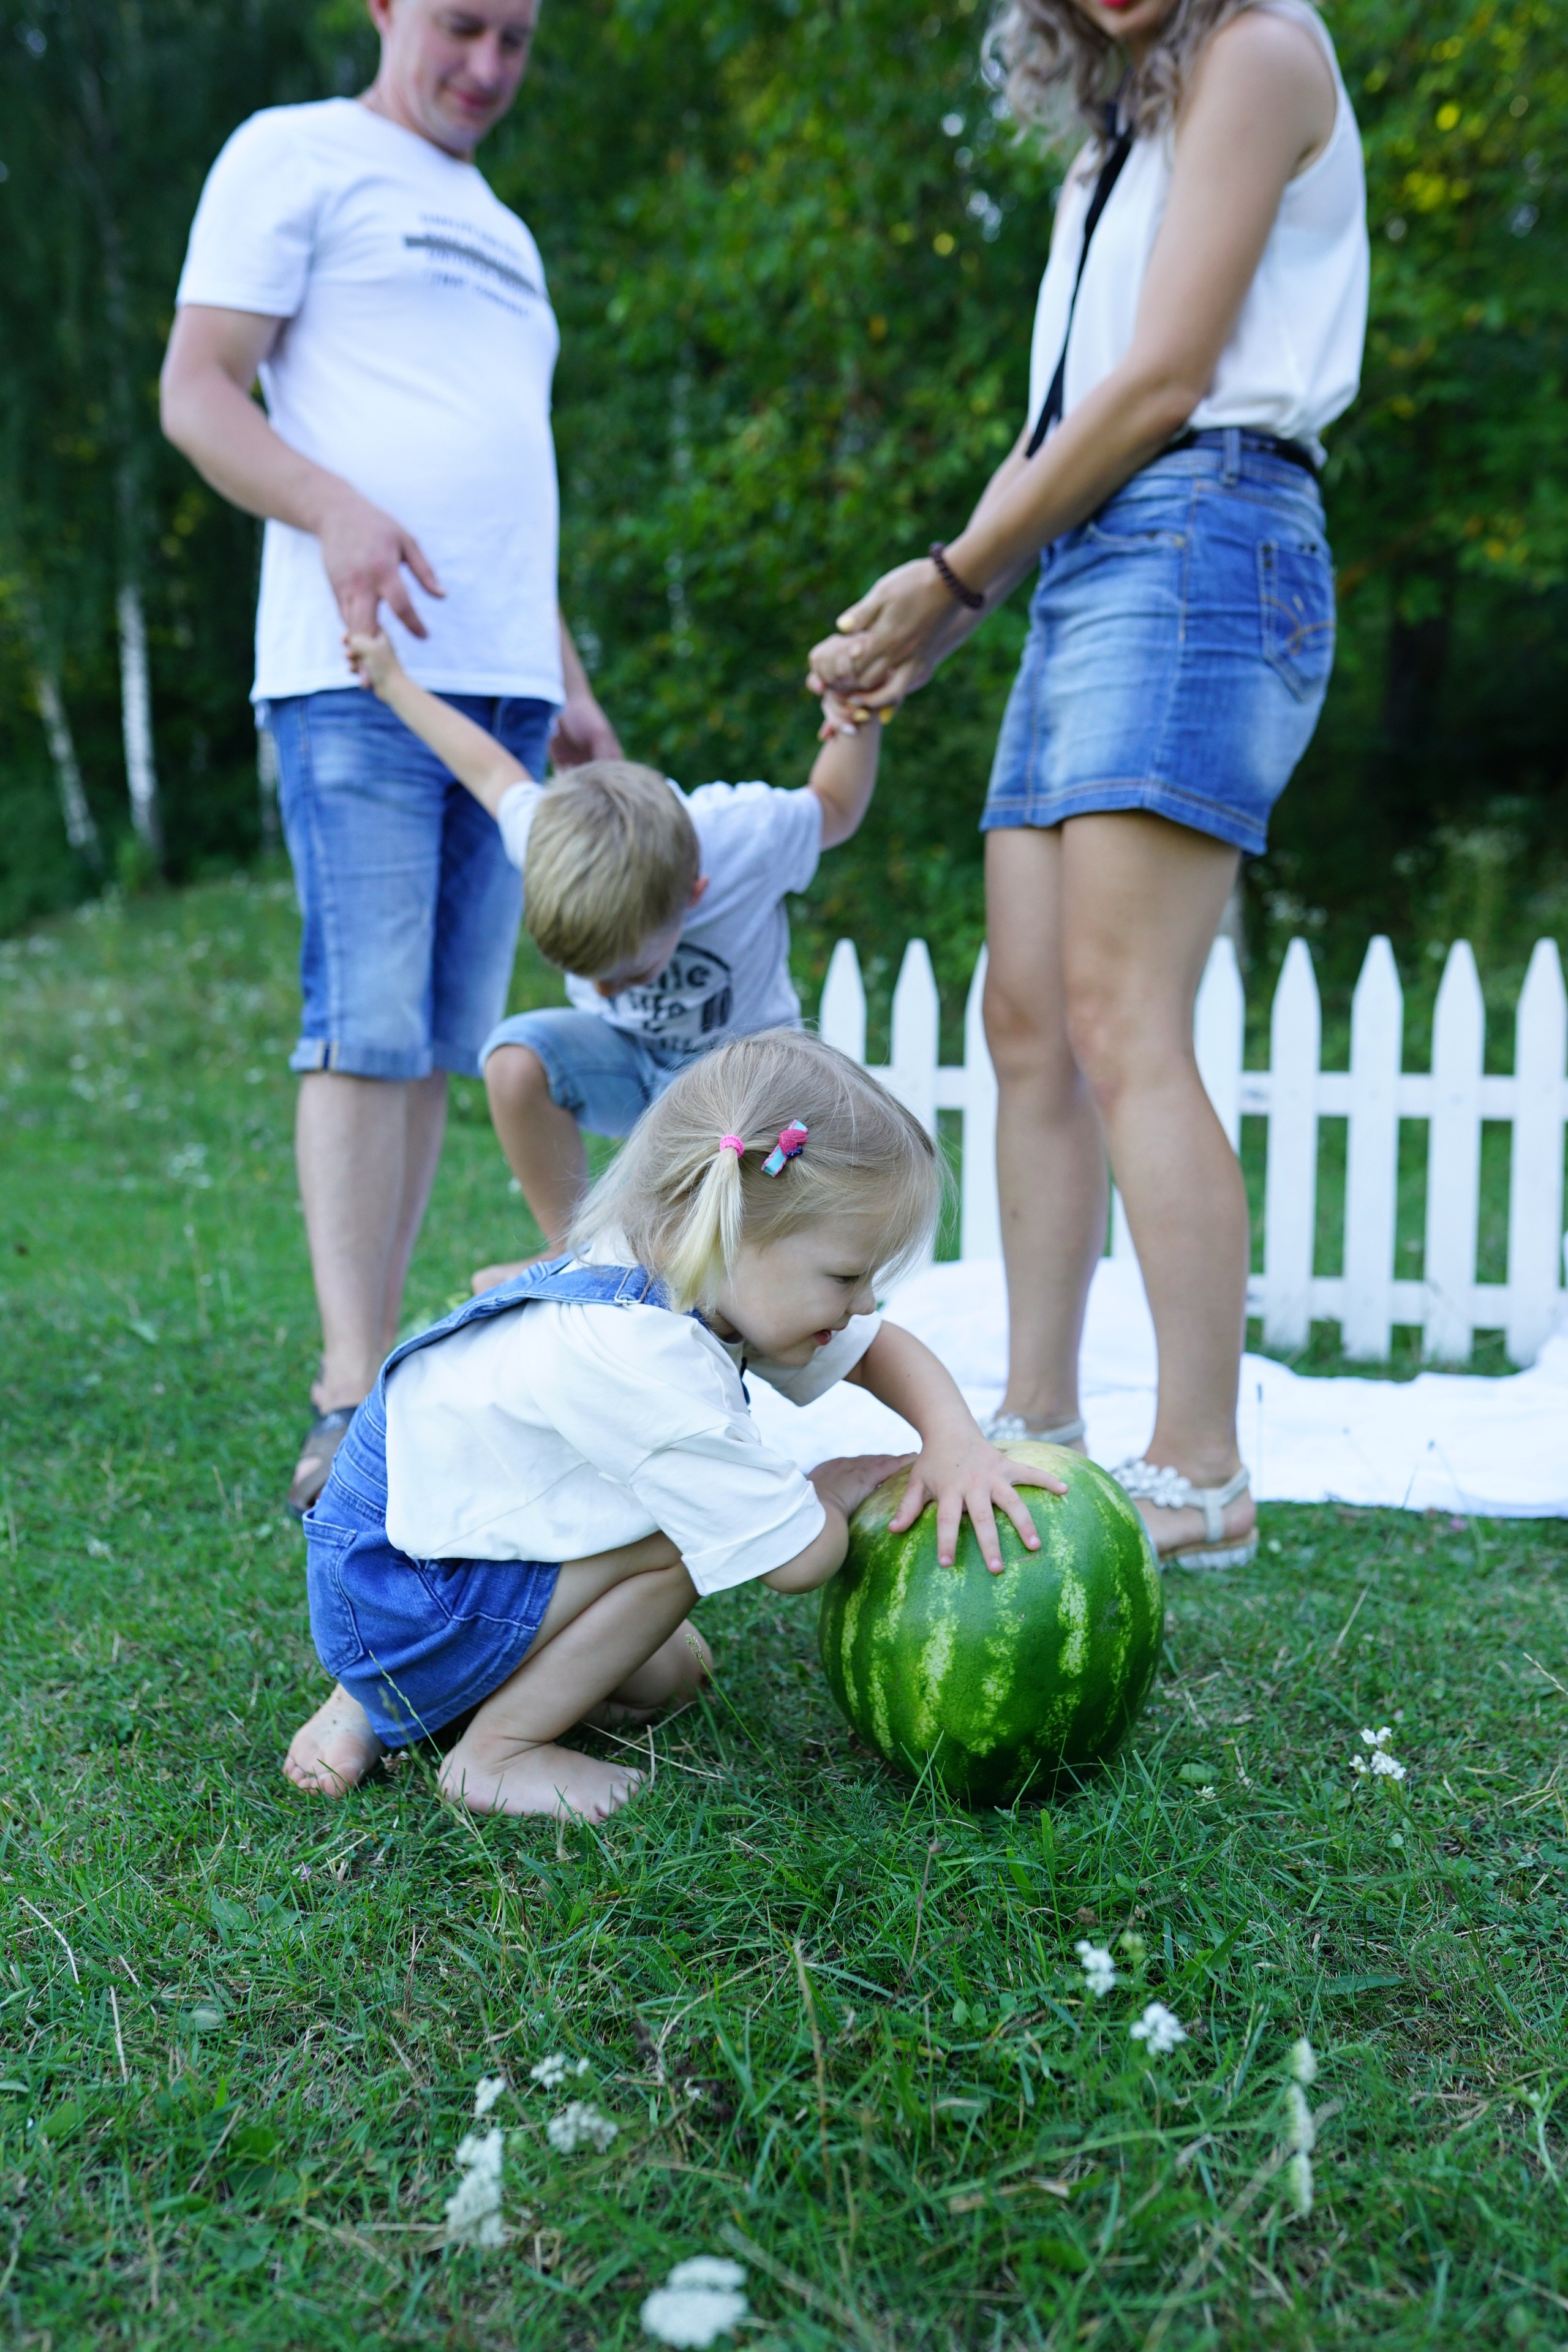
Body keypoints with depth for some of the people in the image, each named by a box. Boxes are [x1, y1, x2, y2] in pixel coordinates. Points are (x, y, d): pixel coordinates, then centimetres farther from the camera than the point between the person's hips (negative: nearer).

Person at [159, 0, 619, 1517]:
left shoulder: (501, 235, 30)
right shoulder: (296, 155, 8)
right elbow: (196, 391, -1)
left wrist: (567, 685, 22)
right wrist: (336, 509, -19)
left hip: (501, 685, 7)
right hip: (360, 670, -7)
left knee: (445, 1044, 2)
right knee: (367, 1027, -14)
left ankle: (385, 1375, 7)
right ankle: (353, 1404, -11)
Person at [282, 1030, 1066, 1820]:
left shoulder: (700, 1284, -5)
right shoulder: (639, 1360, -34)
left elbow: (879, 1346, 8)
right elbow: (800, 1557, -29)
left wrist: (955, 1439, -11)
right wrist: (831, 1490, -6)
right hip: (394, 1600, -10)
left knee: (672, 1672, 18)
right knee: (695, 1529, -22)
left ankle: (375, 1702, 19)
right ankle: (495, 1754, -8)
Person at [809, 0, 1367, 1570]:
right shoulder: (1125, 129, 28)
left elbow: (1161, 383, -8)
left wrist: (953, 575, -2)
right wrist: (928, 622, 10)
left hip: (1203, 547, -9)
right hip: (1088, 572, 9)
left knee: (1122, 1028, -17)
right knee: (1026, 1025, 2)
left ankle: (1199, 1482, -14)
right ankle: (1035, 1431, 6)